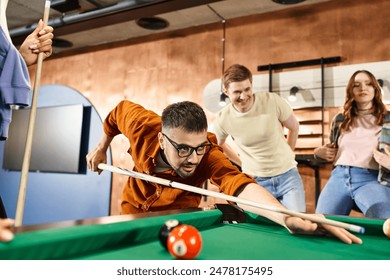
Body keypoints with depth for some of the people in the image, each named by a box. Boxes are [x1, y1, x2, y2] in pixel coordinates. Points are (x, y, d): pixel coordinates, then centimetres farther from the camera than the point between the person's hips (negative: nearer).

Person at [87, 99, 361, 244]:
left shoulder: (210, 155, -39)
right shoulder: (142, 125, -32)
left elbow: (239, 185, -60)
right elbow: (120, 109, -8)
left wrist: (286, 217, -78)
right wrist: (102, 146, 0)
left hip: (179, 214, -1)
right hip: (135, 207, 2)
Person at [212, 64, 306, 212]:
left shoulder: (273, 101, -16)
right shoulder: (222, 119, -14)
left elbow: (294, 127, 3)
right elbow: (218, 144, 10)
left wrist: (286, 156, 10)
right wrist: (243, 163, 7)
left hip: (287, 175, 0)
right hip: (255, 181, 0)